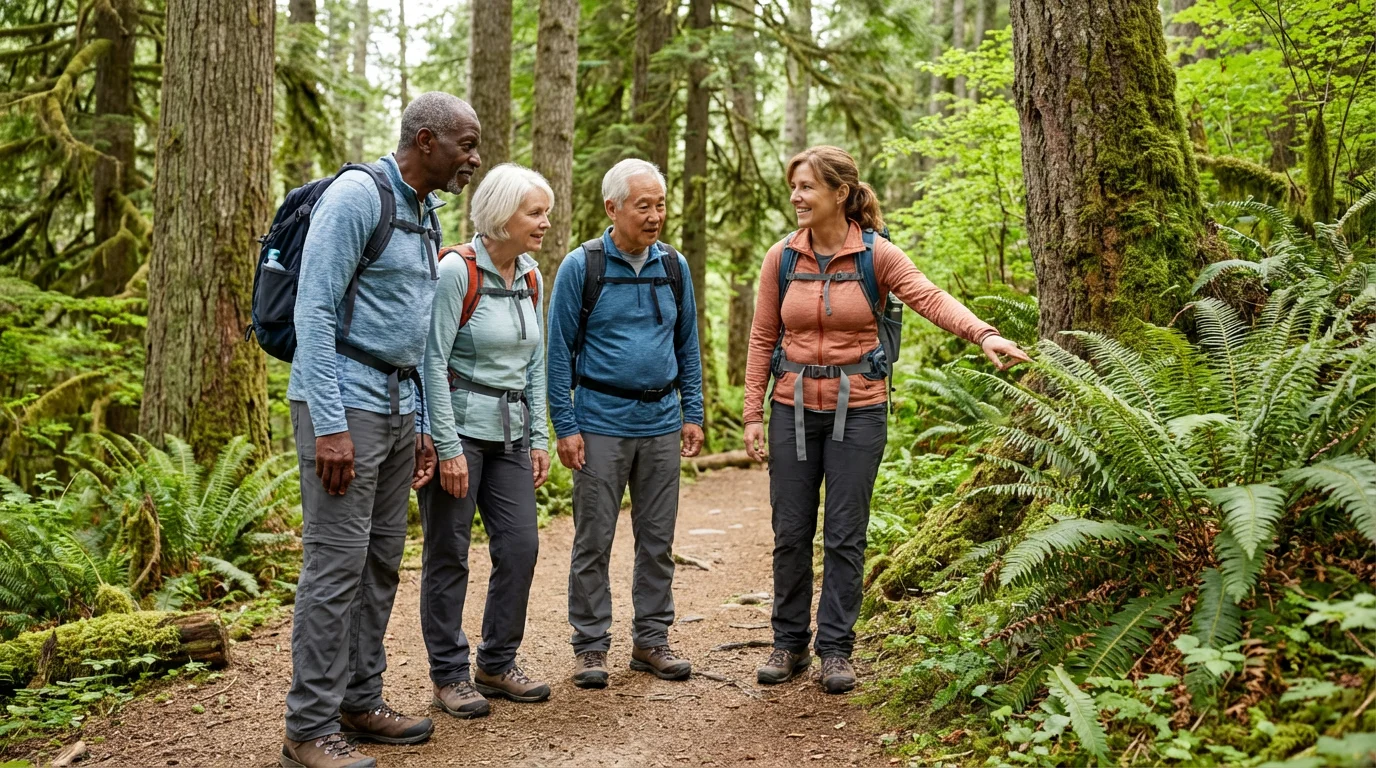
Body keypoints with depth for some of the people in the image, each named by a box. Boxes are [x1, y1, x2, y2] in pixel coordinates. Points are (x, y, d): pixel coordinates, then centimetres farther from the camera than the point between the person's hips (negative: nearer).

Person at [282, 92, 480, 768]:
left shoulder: (425, 215, 16)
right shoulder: (358, 194, -11)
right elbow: (314, 310, -17)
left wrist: (419, 425, 18)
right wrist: (329, 425, -22)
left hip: (397, 407, 9)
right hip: (345, 401, -9)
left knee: (383, 559, 11)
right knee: (337, 563, -7)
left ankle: (359, 702, 22)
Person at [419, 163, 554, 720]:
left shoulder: (531, 278, 7)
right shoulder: (457, 271, -14)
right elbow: (434, 362, -15)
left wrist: (538, 437, 9)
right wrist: (448, 448, -17)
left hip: (510, 431, 7)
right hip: (459, 426, -7)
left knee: (520, 545, 5)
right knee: (448, 555, 3)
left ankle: (498, 665, 21)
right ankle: (448, 674, 16)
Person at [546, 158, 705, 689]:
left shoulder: (674, 266, 7)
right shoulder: (582, 267, -5)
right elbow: (560, 351, -4)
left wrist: (693, 413, 9)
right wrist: (565, 427, -8)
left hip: (661, 424, 4)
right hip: (602, 422, -4)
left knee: (658, 539, 9)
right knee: (594, 541, 2)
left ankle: (652, 640, 21)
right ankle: (591, 645, 13)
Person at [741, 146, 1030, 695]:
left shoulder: (875, 254, -5)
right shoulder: (781, 257, 2)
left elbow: (930, 298, -18)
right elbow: (763, 338, 4)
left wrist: (983, 333, -36)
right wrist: (753, 414, 0)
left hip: (857, 409, -2)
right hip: (794, 408, 2)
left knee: (845, 535, 3)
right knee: (790, 532, 7)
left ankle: (836, 650, 15)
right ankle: (790, 644, 21)